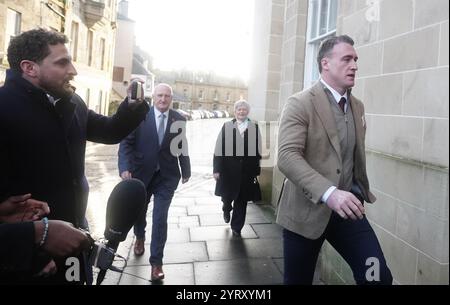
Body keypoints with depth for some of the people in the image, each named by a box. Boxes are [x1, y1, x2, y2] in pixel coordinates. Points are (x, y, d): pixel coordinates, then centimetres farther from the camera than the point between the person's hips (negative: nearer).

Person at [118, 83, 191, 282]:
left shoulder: (179, 119, -1)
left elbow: (182, 146, 7)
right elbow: (126, 142, -10)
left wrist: (186, 170, 13)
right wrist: (125, 167, -23)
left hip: (167, 176, -1)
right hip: (141, 173, 1)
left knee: (160, 218, -5)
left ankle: (156, 262, 9)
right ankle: (139, 237, 54)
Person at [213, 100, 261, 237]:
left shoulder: (254, 127, 0)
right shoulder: (227, 126, -1)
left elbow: (258, 149, -1)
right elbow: (218, 149, -3)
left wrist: (256, 169, -4)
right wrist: (216, 169, -7)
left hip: (247, 170, 0)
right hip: (228, 169, 0)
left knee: (242, 200, 9)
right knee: (227, 196, 13)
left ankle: (236, 227, 26)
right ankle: (226, 209, 48)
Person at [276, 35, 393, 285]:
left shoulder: (358, 106, 11)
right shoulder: (300, 104, -12)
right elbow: (287, 156, -24)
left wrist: (361, 191, 17)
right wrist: (329, 193, -34)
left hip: (347, 207, 5)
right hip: (307, 209, -5)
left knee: (379, 276, -4)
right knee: (298, 280, 12)